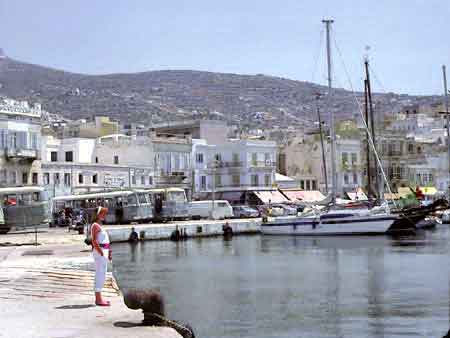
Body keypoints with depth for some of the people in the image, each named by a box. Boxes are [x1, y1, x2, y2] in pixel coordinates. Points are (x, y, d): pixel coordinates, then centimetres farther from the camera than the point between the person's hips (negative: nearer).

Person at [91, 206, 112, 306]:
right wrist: (101, 253, -22)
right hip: (99, 252, -10)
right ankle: (99, 299, -7)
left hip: (103, 252, 10)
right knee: (100, 275, -9)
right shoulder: (95, 225, -11)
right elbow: (94, 241, -19)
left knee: (101, 275, 13)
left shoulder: (99, 225, 19)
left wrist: (108, 253, 18)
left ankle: (98, 298, 20)